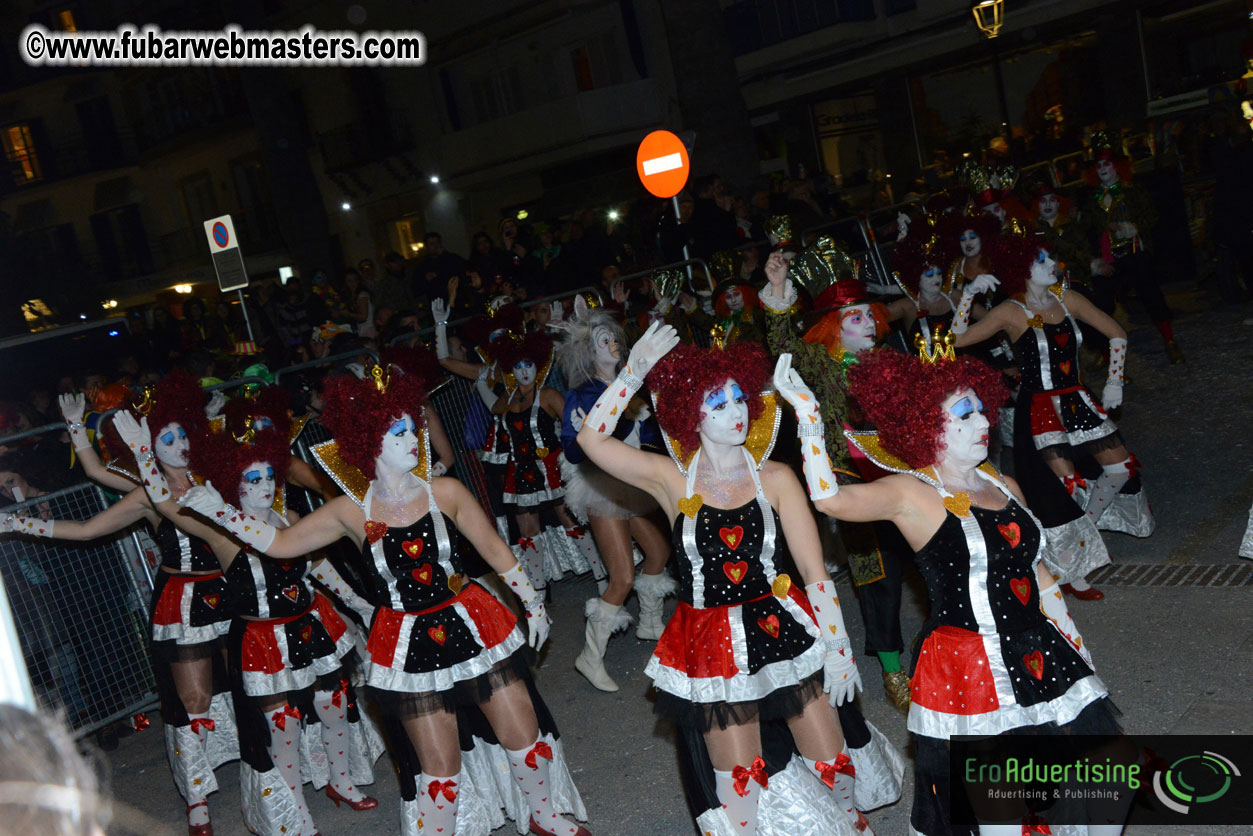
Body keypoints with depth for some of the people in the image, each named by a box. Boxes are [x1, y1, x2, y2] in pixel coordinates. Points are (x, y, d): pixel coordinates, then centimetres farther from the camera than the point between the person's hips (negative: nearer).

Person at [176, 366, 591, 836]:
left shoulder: (445, 492, -9)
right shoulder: (351, 512, -7)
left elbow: (495, 550, 1)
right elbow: (281, 543, 4)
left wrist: (533, 603, 7)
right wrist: (219, 512, -4)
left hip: (471, 628, 1)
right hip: (407, 647, -1)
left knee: (524, 736, 12)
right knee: (439, 769, 8)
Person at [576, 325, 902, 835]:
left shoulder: (776, 479, -2)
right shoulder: (673, 482, -3)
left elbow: (814, 571, -3)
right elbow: (592, 438, -12)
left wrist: (838, 648, -6)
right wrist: (634, 371, -16)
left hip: (781, 630, 1)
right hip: (714, 646, -1)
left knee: (831, 767, 8)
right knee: (742, 786, 6)